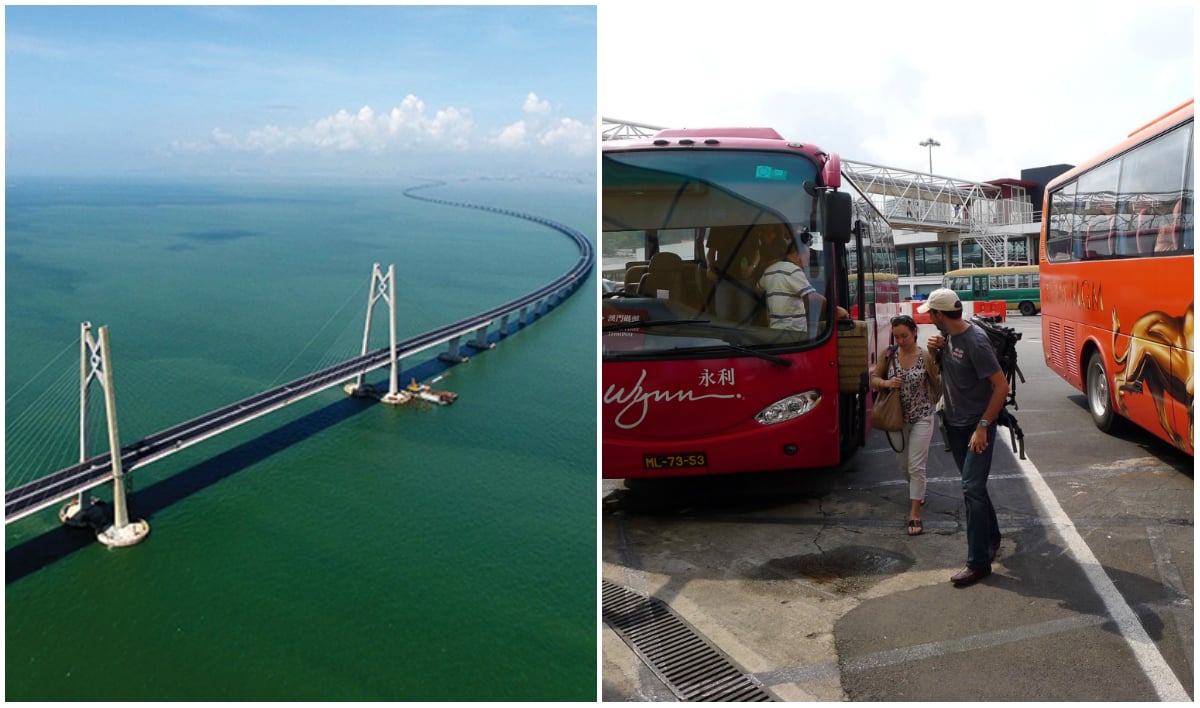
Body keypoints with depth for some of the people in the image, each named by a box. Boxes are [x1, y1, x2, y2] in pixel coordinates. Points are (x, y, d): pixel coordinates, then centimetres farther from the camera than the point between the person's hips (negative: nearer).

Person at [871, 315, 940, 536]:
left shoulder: (926, 357, -11)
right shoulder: (888, 355, -5)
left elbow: (936, 385, -4)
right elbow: (873, 379, 1)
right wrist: (886, 383, -18)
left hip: (921, 418, -3)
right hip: (897, 417, 4)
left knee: (916, 466, -6)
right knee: (903, 463, 18)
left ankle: (915, 514, 1)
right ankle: (918, 492, 47)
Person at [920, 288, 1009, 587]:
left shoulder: (975, 342, -23)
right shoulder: (946, 336, 2)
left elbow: (1001, 386, -23)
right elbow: (939, 365, 19)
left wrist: (983, 426, -24)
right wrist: (934, 350, -4)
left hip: (977, 426, -8)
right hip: (954, 424, 8)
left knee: (972, 489, -10)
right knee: (974, 486, 18)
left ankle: (979, 562, -5)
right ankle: (991, 538, 35)